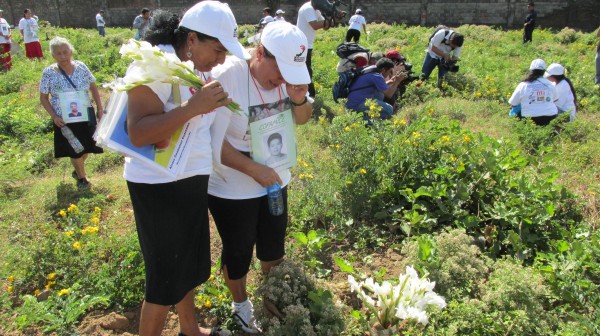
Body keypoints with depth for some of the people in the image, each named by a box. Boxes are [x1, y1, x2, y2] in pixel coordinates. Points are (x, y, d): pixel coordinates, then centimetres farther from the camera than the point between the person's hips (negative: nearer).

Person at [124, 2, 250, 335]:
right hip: (159, 185, -9)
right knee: (165, 277, 3)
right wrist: (194, 107, -33)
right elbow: (138, 133, -28)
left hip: (192, 179, 9)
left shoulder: (199, 67, 7)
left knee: (189, 264, 23)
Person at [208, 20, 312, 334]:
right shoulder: (226, 77, -27)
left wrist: (300, 99, -17)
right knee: (238, 251, 14)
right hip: (232, 189, -5)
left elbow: (301, 119, 6)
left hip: (275, 180, 6)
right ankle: (240, 303, 42)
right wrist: (255, 170, -25)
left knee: (274, 245, 22)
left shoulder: (288, 74, -10)